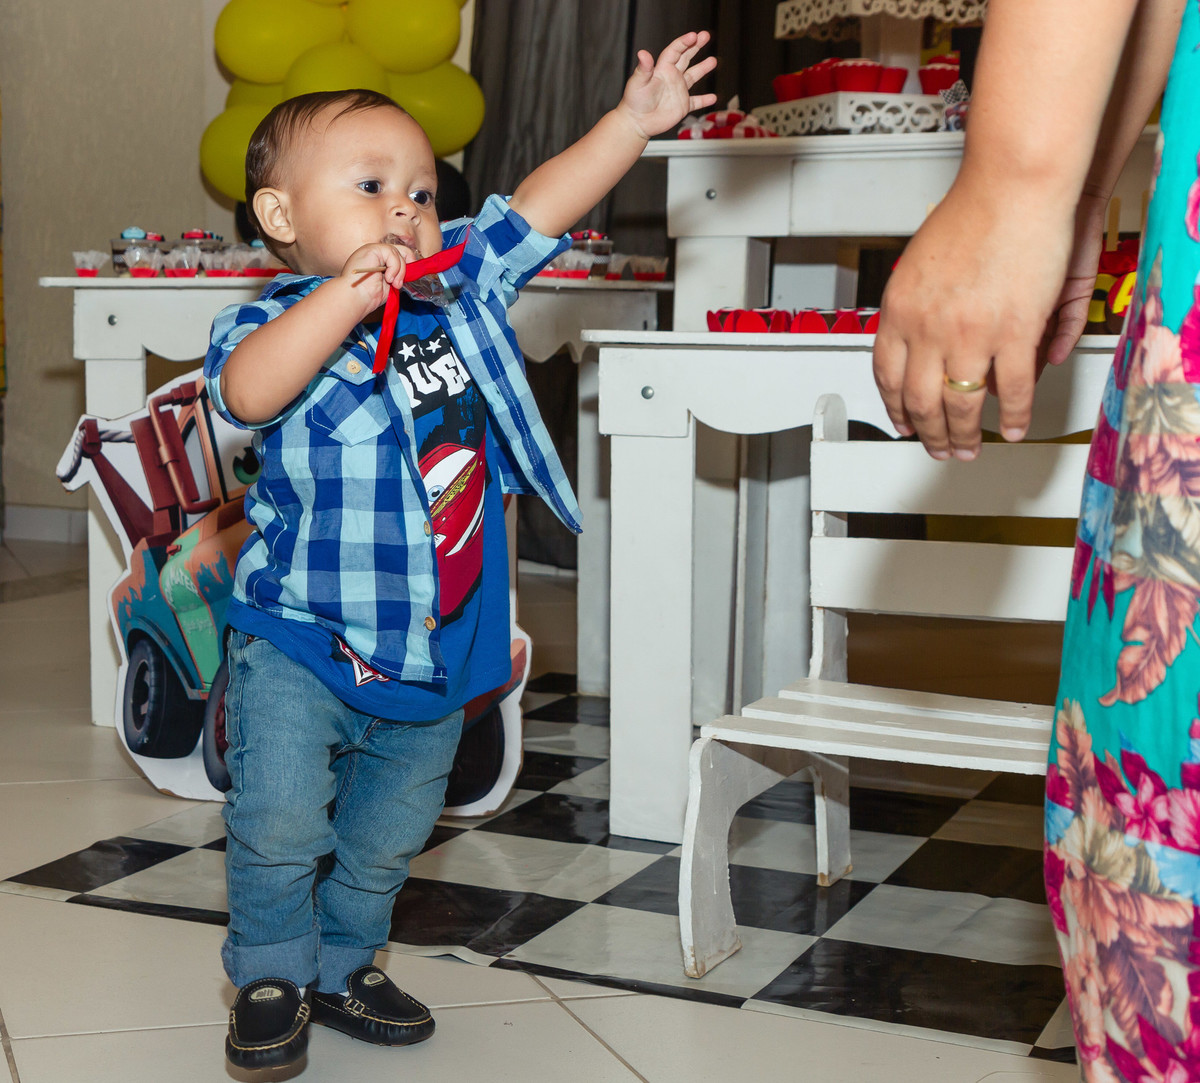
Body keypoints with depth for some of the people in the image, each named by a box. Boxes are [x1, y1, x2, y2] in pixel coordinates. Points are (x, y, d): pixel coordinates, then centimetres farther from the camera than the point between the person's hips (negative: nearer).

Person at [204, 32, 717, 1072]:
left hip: (436, 646, 5)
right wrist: (346, 296, -43)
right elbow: (248, 391, -35)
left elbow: (540, 205, 6)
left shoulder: (462, 288, 3)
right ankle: (271, 979, 20)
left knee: (389, 834, 16)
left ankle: (342, 966, 37)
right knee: (280, 824, -4)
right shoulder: (275, 320, -14)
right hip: (303, 641, -5)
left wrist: (635, 120, 1)